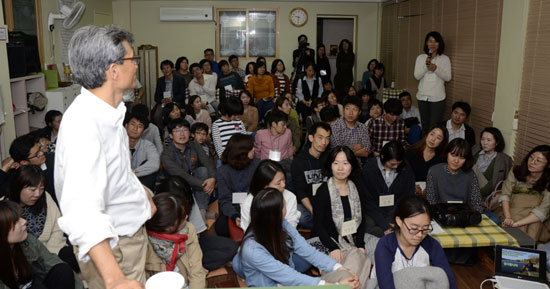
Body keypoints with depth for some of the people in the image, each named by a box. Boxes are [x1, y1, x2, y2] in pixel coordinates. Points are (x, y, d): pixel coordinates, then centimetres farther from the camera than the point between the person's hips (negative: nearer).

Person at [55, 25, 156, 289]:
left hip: (131, 232, 9)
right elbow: (83, 211, -43)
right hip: (109, 248, -9)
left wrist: (143, 194, 25)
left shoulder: (108, 111, -1)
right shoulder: (83, 124, -32)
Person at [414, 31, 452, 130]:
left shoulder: (445, 59, 1)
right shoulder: (420, 57, 6)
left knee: (435, 125, -8)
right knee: (424, 124, 9)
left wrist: (436, 69, -17)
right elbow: (417, 76, -1)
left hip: (437, 97, -2)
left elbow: (448, 77, -3)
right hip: (422, 96, 2)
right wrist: (426, 65, -16)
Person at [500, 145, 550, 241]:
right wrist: (508, 218, -21)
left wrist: (516, 223, -27)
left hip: (536, 226, 0)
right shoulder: (516, 172, 5)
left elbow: (542, 212, -15)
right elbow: (505, 195, -3)